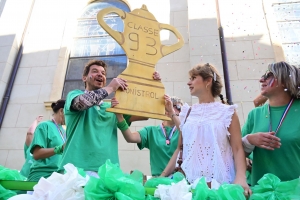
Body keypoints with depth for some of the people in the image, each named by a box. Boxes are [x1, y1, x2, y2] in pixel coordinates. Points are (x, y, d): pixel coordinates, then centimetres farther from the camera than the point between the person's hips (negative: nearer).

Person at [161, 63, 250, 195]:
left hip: (221, 182, -2)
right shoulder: (187, 113, 10)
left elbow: (237, 149, -5)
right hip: (190, 181, 3)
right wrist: (163, 175, 6)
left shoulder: (227, 112, 1)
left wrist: (240, 177, -21)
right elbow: (180, 148, 11)